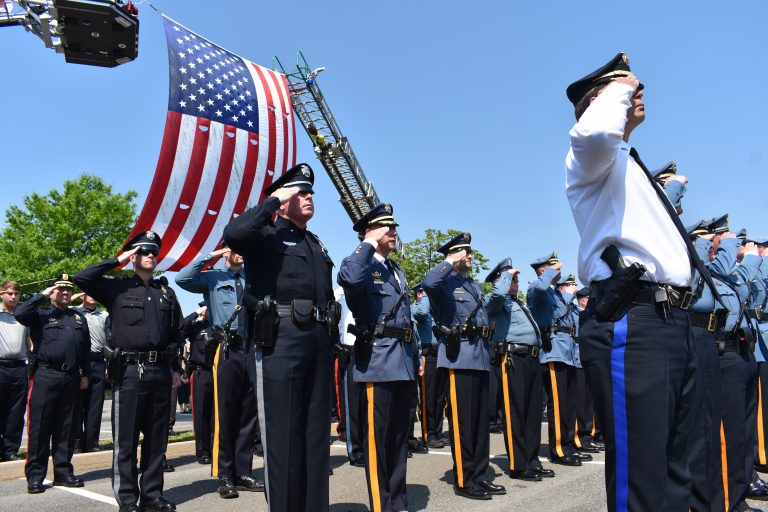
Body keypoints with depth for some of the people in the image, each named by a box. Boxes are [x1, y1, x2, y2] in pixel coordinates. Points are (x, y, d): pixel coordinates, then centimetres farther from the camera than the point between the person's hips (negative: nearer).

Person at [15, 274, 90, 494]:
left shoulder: (79, 318, 19)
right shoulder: (41, 314, 7)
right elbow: (19, 314, -15)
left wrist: (85, 374, 12)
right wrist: (41, 295, -11)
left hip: (71, 377, 4)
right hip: (45, 375, -4)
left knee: (65, 427, 9)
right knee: (39, 426, -2)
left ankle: (63, 471, 17)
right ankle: (35, 476, 5)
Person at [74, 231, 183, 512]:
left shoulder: (167, 291, 15)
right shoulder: (117, 287, 5)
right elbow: (81, 278, -10)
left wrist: (176, 368, 9)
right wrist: (116, 261, -3)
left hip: (161, 371, 4)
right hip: (129, 371, -3)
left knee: (157, 438, 9)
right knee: (126, 439, 2)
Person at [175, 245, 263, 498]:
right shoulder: (213, 278, 6)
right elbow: (182, 278, -8)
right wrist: (210, 257, -4)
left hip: (254, 348, 4)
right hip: (229, 350, -3)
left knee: (249, 414, 9)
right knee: (225, 413, 1)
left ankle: (243, 474, 19)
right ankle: (225, 476, 11)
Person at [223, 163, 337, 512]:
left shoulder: (316, 244, 22)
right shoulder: (266, 234, 1)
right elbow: (233, 234, -23)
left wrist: (330, 337, 16)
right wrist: (272, 200, -11)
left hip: (319, 341, 7)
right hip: (281, 339, -7)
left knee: (317, 431, 12)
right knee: (283, 430, -1)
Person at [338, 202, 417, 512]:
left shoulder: (398, 271, 21)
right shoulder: (362, 266, -4)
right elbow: (348, 279, -31)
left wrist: (413, 358, 19)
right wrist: (370, 243, -18)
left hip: (403, 361, 8)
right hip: (378, 360, -8)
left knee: (400, 433, 14)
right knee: (378, 435, -1)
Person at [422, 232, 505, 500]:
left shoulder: (475, 285, 22)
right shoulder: (445, 281, -3)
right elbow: (428, 282, -28)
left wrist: (488, 352, 19)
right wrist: (451, 262, -14)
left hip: (480, 357, 8)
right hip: (459, 356, -8)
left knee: (481, 418, 12)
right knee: (462, 420, -3)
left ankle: (479, 475, 21)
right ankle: (464, 481, 7)